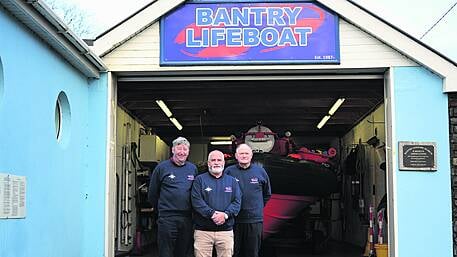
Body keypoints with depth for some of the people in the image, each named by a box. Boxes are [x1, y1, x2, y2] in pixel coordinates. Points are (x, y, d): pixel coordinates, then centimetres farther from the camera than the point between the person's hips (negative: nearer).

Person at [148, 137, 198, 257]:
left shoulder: (193, 169, 10)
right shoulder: (162, 167, -1)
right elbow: (152, 194, 5)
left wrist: (191, 210, 11)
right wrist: (160, 209, 10)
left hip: (187, 218, 4)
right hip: (167, 218, -4)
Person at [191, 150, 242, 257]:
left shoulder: (232, 181, 14)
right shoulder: (200, 180, 6)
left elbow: (237, 202, 3)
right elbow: (197, 201, -7)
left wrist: (225, 214, -14)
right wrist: (212, 214, -18)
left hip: (226, 231, 2)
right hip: (203, 231, -2)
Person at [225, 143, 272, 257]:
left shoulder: (260, 171, 5)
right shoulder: (229, 171, -1)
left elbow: (267, 194, 18)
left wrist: (258, 207, 12)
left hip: (255, 220, 1)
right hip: (234, 220, -1)